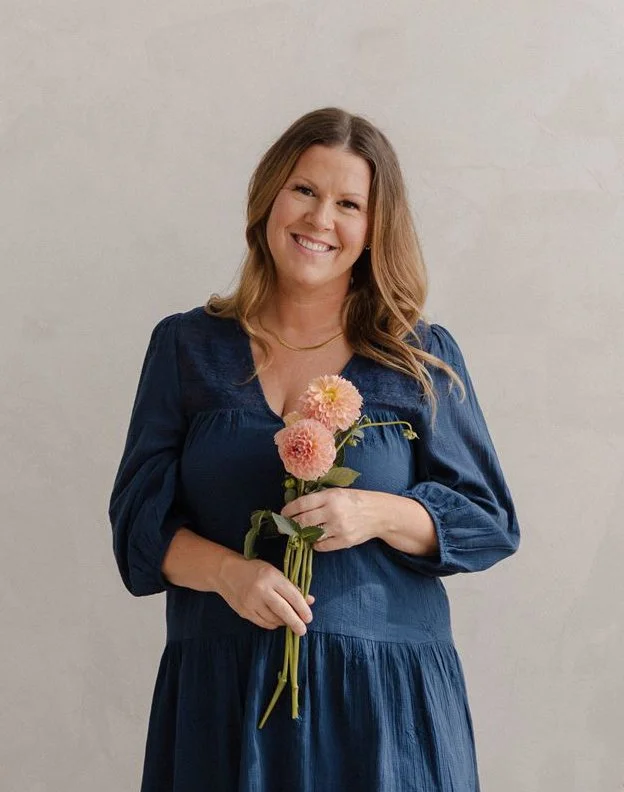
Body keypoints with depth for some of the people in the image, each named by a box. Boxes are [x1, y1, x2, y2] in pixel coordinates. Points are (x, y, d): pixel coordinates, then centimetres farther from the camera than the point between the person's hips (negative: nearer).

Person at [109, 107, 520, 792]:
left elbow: (491, 521, 2)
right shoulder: (187, 347, 5)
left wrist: (378, 515, -16)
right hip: (221, 689, 1)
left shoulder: (422, 358, 3)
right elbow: (139, 516, 3)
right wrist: (228, 571, -16)